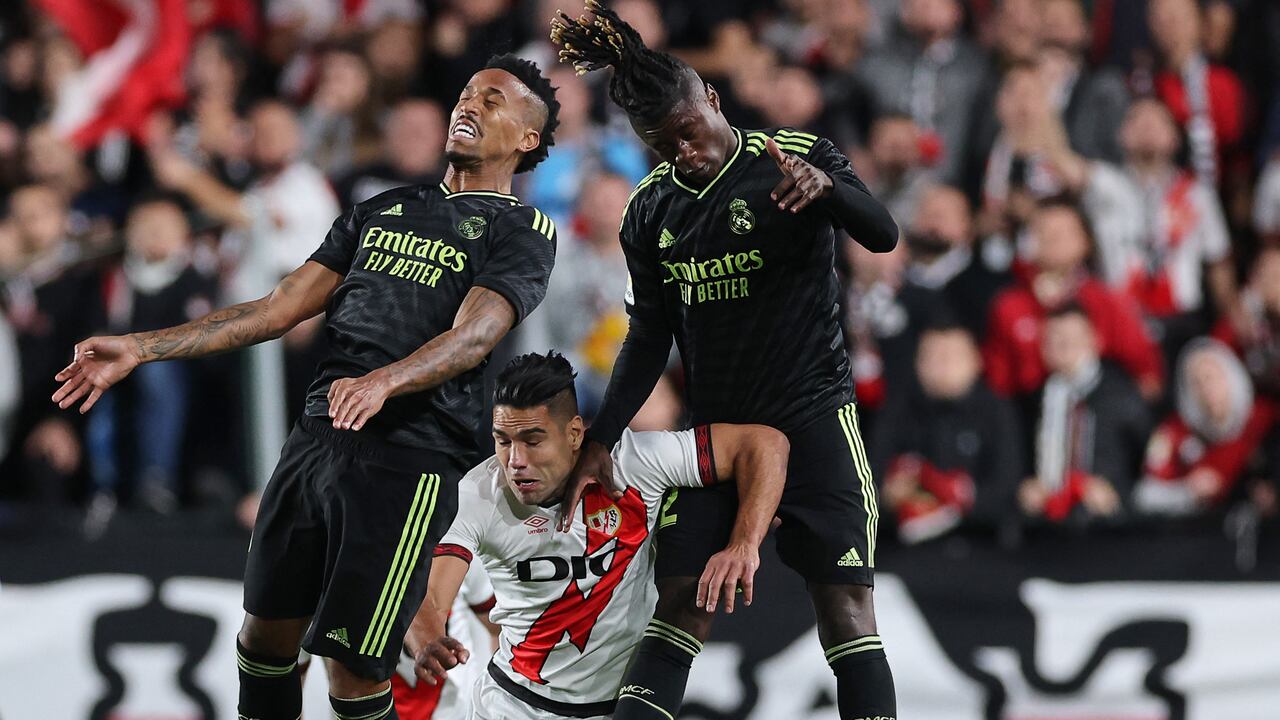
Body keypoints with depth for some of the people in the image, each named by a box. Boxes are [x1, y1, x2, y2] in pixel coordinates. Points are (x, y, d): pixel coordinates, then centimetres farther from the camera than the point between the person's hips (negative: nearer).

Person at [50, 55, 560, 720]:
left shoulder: (522, 233, 3)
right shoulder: (383, 210, 22)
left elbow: (473, 335, -15)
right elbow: (281, 308, 18)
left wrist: (382, 381, -36)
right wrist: (138, 349, 9)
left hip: (409, 457, -6)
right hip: (317, 437, 6)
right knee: (266, 633, 10)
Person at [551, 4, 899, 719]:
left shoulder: (797, 156, -7)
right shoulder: (650, 211, 6)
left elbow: (883, 235, -21)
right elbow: (649, 336, 12)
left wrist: (826, 186, -41)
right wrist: (602, 440, 4)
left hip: (814, 415, -4)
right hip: (715, 425, 4)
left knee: (845, 603, -11)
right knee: (681, 605, -3)